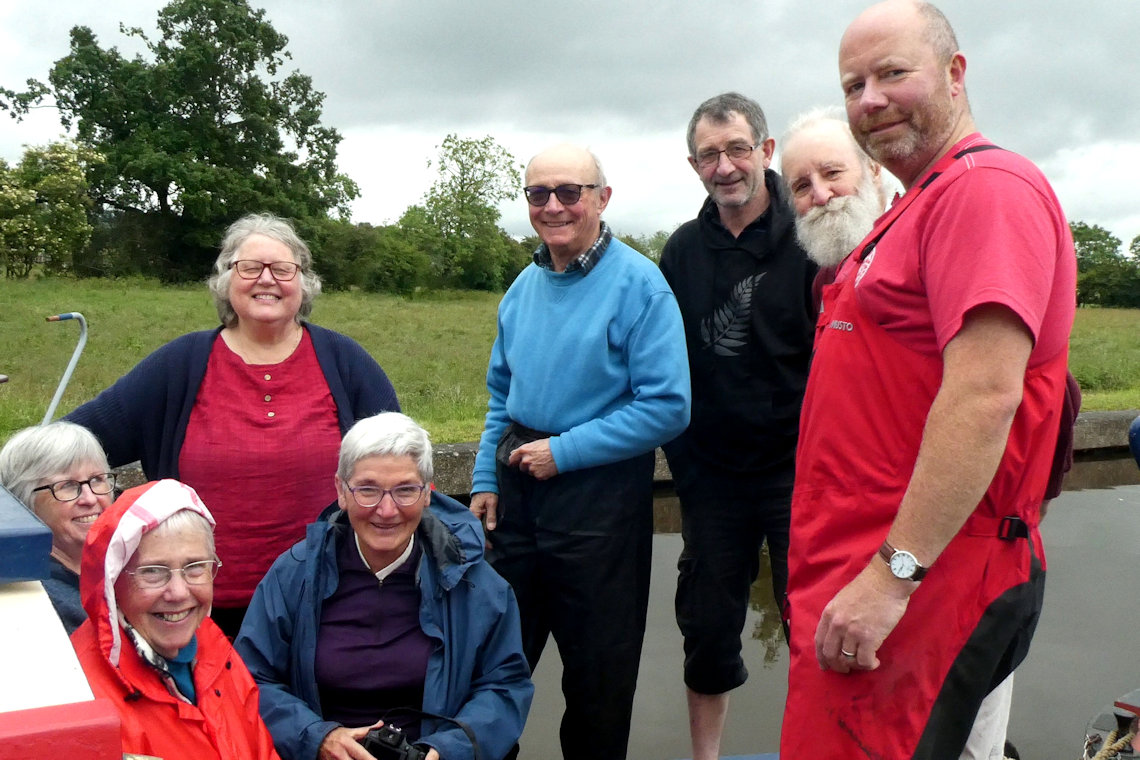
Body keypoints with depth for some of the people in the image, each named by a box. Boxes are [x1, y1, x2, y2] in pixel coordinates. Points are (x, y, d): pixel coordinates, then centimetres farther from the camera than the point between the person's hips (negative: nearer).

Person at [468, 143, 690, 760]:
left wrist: (564, 451, -19)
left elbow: (668, 407, -19)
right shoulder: (524, 286, 8)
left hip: (600, 495, -6)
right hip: (518, 488, 6)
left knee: (599, 672, 9)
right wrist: (486, 478, 9)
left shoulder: (639, 284, -13)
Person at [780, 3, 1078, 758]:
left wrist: (894, 572, -24)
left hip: (922, 581, -10)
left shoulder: (988, 187, -13)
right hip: (861, 575, 10)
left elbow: (985, 396, -23)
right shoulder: (917, 208, 20)